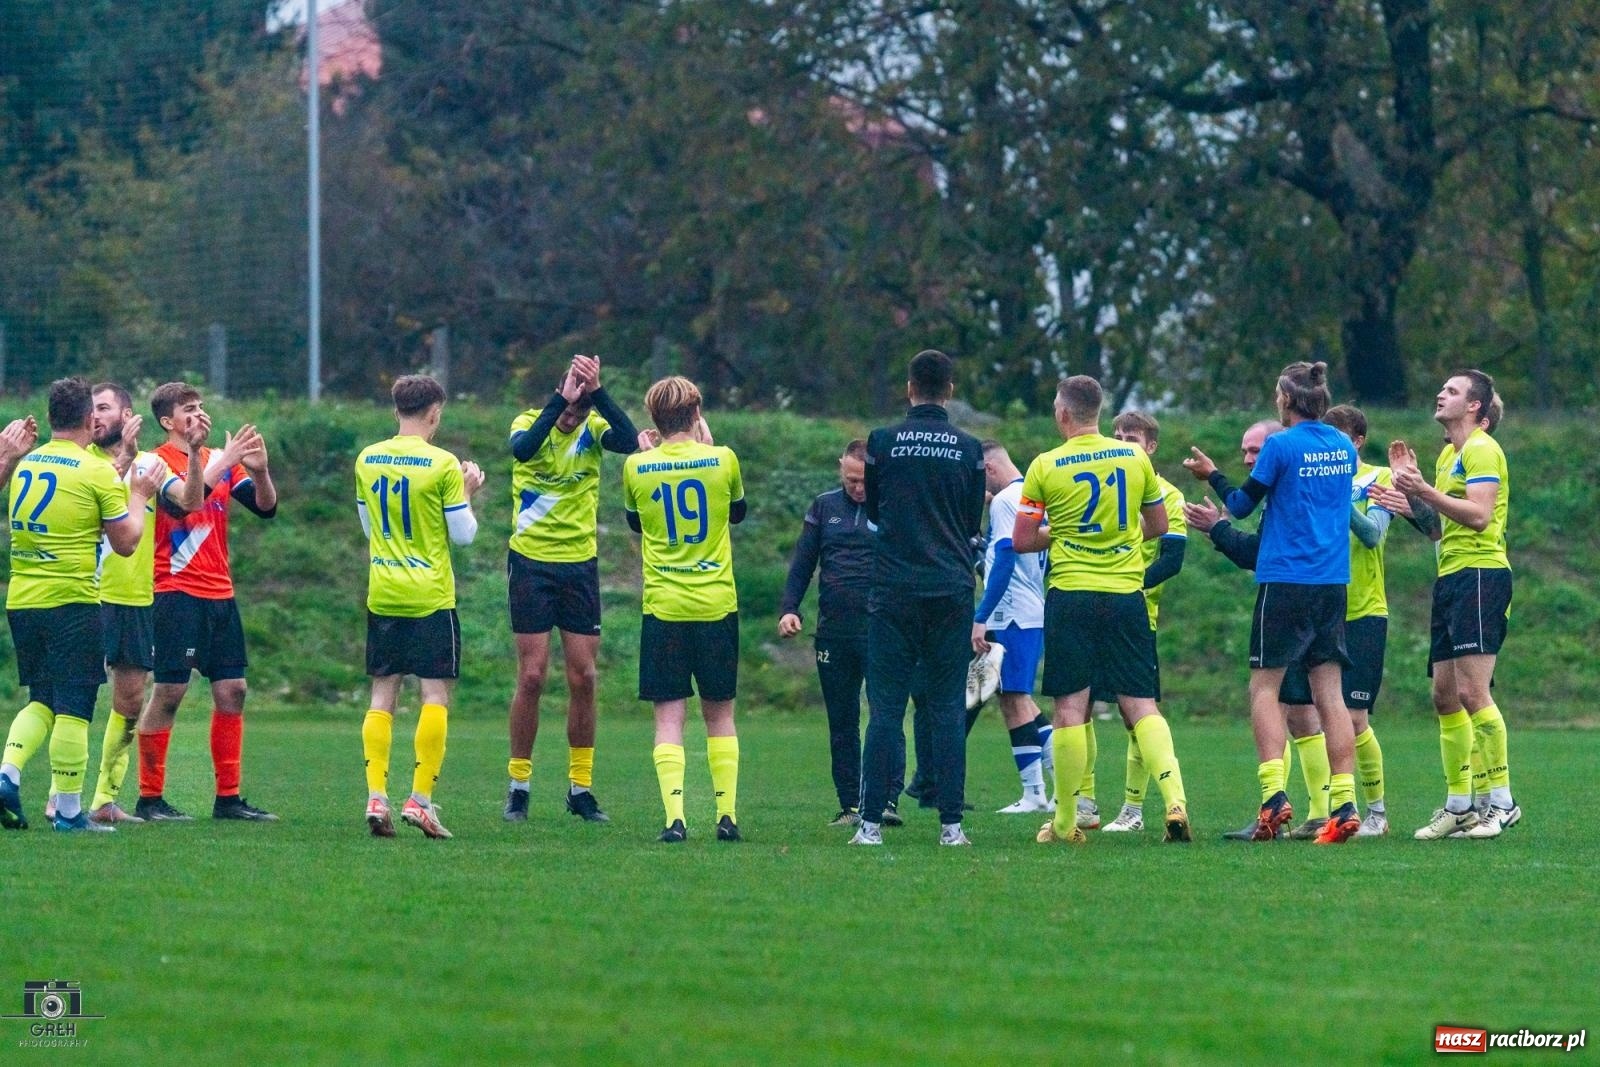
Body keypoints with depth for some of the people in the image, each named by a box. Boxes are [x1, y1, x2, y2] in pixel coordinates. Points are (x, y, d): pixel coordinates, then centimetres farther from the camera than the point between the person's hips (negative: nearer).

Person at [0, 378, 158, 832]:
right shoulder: (97, 472, -9)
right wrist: (139, 496, 11)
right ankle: (68, 810, 0)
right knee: (73, 708, -1)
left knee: (41, 701, 17)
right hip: (72, 602, -6)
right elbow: (125, 542, -4)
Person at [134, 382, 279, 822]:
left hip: (220, 593, 7)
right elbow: (186, 501, -24)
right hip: (176, 592, -7)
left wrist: (259, 470, -13)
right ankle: (150, 798, 0)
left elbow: (265, 506, 5)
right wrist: (220, 463, -28)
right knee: (168, 692, -6)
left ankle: (228, 797, 10)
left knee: (232, 691, 5)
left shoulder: (220, 461, 13)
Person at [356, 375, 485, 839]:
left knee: (383, 694, 8)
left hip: (382, 596, 4)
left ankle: (376, 798, -1)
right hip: (430, 597, -4)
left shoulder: (367, 460, 5)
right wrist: (467, 494, 10)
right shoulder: (443, 465, -10)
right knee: (436, 695, 0)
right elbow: (463, 535, -6)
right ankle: (420, 800, -7)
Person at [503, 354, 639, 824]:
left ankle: (581, 787, 12)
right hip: (531, 562, -2)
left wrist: (597, 392, -31)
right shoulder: (532, 423, -7)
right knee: (532, 676, -4)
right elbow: (522, 449, -31)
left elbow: (631, 441, -23)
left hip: (580, 565, 2)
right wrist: (560, 400, -36)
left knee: (583, 678, 3)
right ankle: (518, 786, 6)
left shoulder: (595, 429, -2)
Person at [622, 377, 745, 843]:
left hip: (662, 608, -1)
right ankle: (727, 814, 8)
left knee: (669, 716, 0)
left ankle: (675, 816, -13)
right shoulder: (722, 460, -3)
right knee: (719, 713, 12)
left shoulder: (636, 467, -3)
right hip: (717, 606, 1)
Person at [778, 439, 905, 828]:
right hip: (833, 631, 4)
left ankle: (888, 800, -10)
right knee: (841, 723, 5)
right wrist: (788, 609, 1)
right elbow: (802, 563, 14)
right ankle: (851, 806, 8)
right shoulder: (825, 507, 11)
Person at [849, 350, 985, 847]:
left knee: (885, 708, 0)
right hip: (952, 591, 1)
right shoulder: (968, 449, 0)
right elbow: (974, 524, 10)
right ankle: (951, 824, 0)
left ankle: (871, 823, -4)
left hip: (893, 590, -1)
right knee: (948, 709, 4)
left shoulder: (882, 442, -2)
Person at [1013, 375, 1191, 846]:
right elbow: (1157, 525, 15)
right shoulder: (1135, 458, 4)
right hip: (1126, 594, 2)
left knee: (1070, 708, 2)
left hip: (1070, 595, -2)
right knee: (1140, 704, 3)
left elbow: (1022, 541, -1)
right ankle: (1174, 797, -15)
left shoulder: (1045, 467, -4)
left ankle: (1065, 822, 6)